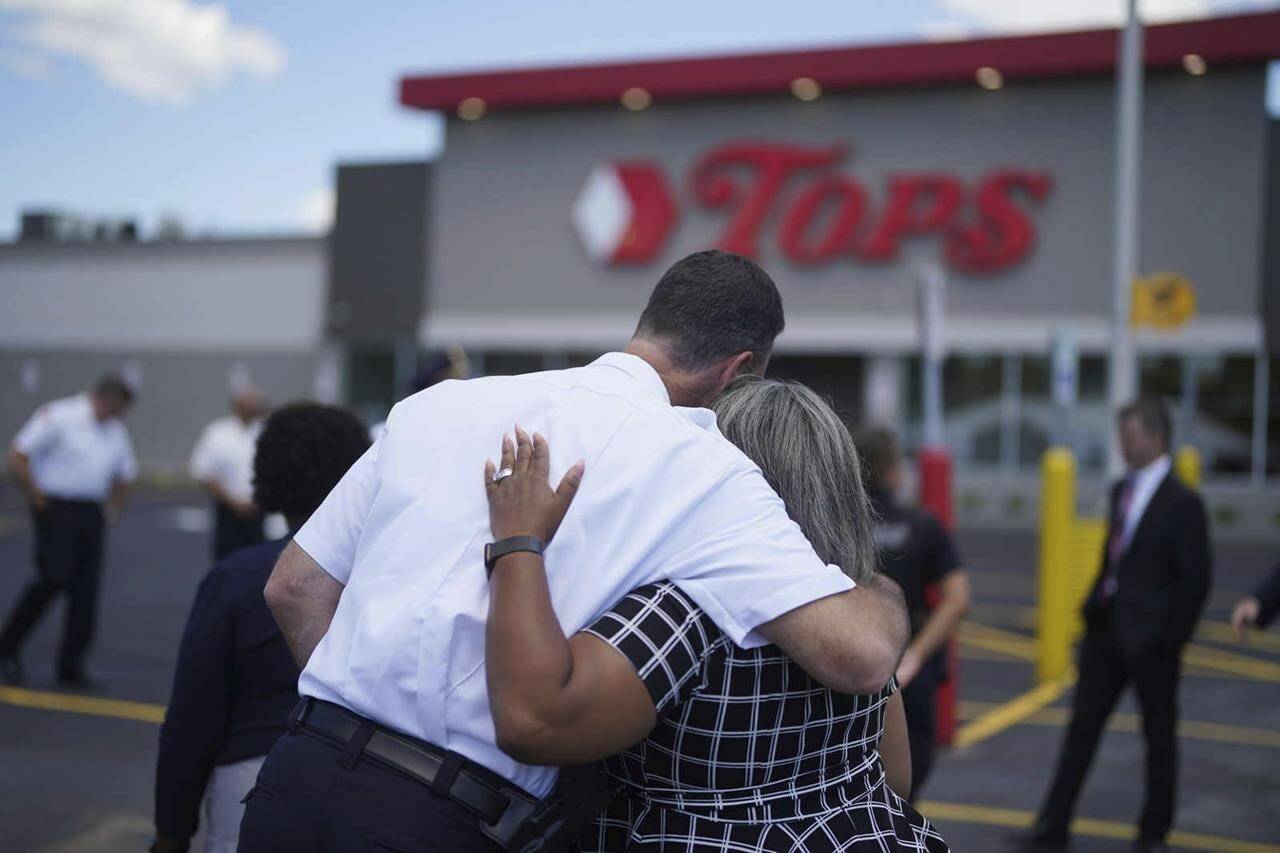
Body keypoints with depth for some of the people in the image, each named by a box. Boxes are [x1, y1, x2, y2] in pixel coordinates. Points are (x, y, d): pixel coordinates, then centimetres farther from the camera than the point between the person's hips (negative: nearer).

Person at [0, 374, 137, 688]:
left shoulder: (115, 431, 14)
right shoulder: (57, 417, -7)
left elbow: (124, 474, 25)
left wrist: (113, 509, 14)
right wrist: (36, 498, -11)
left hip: (92, 512, 6)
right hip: (57, 509, -6)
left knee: (85, 592, 1)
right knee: (53, 578, -15)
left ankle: (71, 668, 7)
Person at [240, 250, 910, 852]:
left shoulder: (441, 403, 10)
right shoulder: (702, 469, -6)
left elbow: (295, 587, 14)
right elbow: (860, 655, -15)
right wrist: (889, 601, 7)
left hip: (292, 778, 6)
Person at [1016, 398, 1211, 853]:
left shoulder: (1182, 502, -13)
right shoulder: (1122, 490, 9)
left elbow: (1196, 578, -13)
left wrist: (1168, 638, -13)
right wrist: (1093, 605, 9)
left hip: (1149, 638, -7)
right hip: (1106, 627, 7)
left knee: (1159, 734, 9)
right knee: (1082, 725, 6)